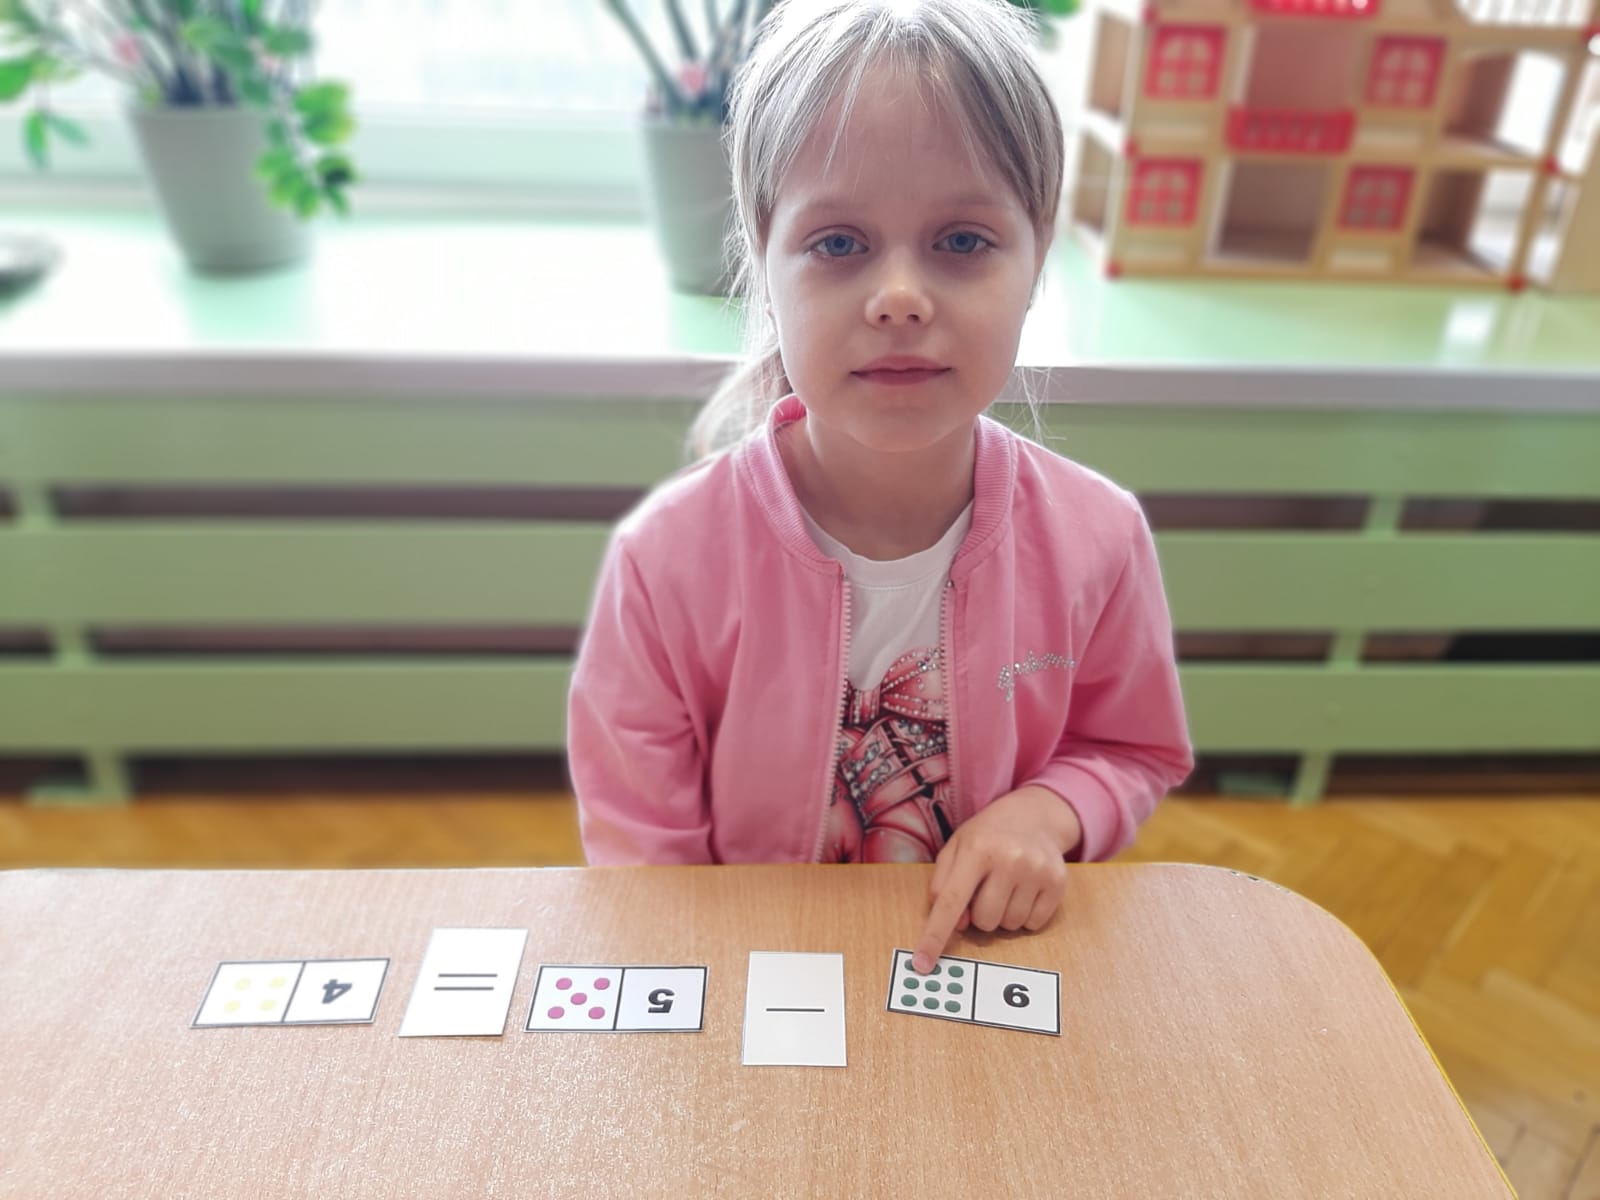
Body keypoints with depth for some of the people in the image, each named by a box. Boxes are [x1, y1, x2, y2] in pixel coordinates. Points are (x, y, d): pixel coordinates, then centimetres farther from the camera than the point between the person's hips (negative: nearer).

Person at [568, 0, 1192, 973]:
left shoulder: (1096, 536, -12)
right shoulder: (670, 555, -18)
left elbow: (1137, 751, 6)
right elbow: (639, 850, -8)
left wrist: (1047, 811, -13)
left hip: (990, 967, 6)